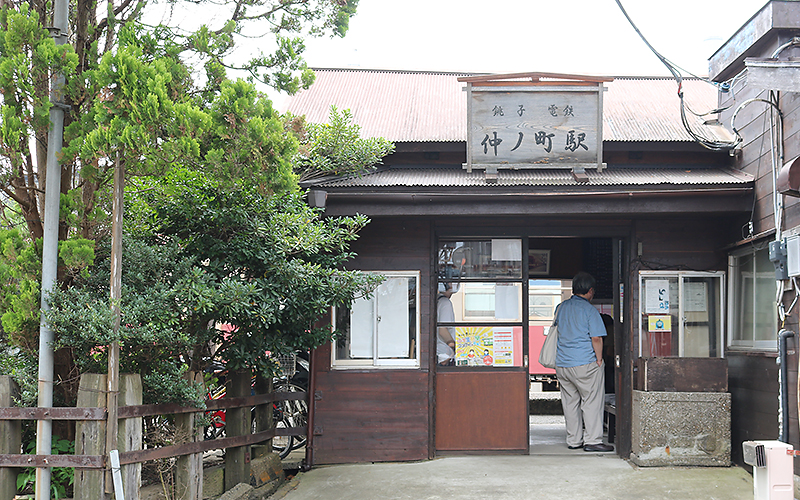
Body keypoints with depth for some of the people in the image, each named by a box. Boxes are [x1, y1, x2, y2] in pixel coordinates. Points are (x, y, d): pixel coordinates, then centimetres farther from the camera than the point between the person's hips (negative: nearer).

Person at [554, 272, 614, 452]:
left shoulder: (562, 307, 10)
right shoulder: (589, 310, -10)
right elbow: (596, 338, -14)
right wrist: (599, 359, -4)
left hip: (562, 363, 6)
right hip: (585, 363, -6)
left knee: (570, 402, 11)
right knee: (591, 402, 1)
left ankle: (574, 440, 16)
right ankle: (592, 440, 0)